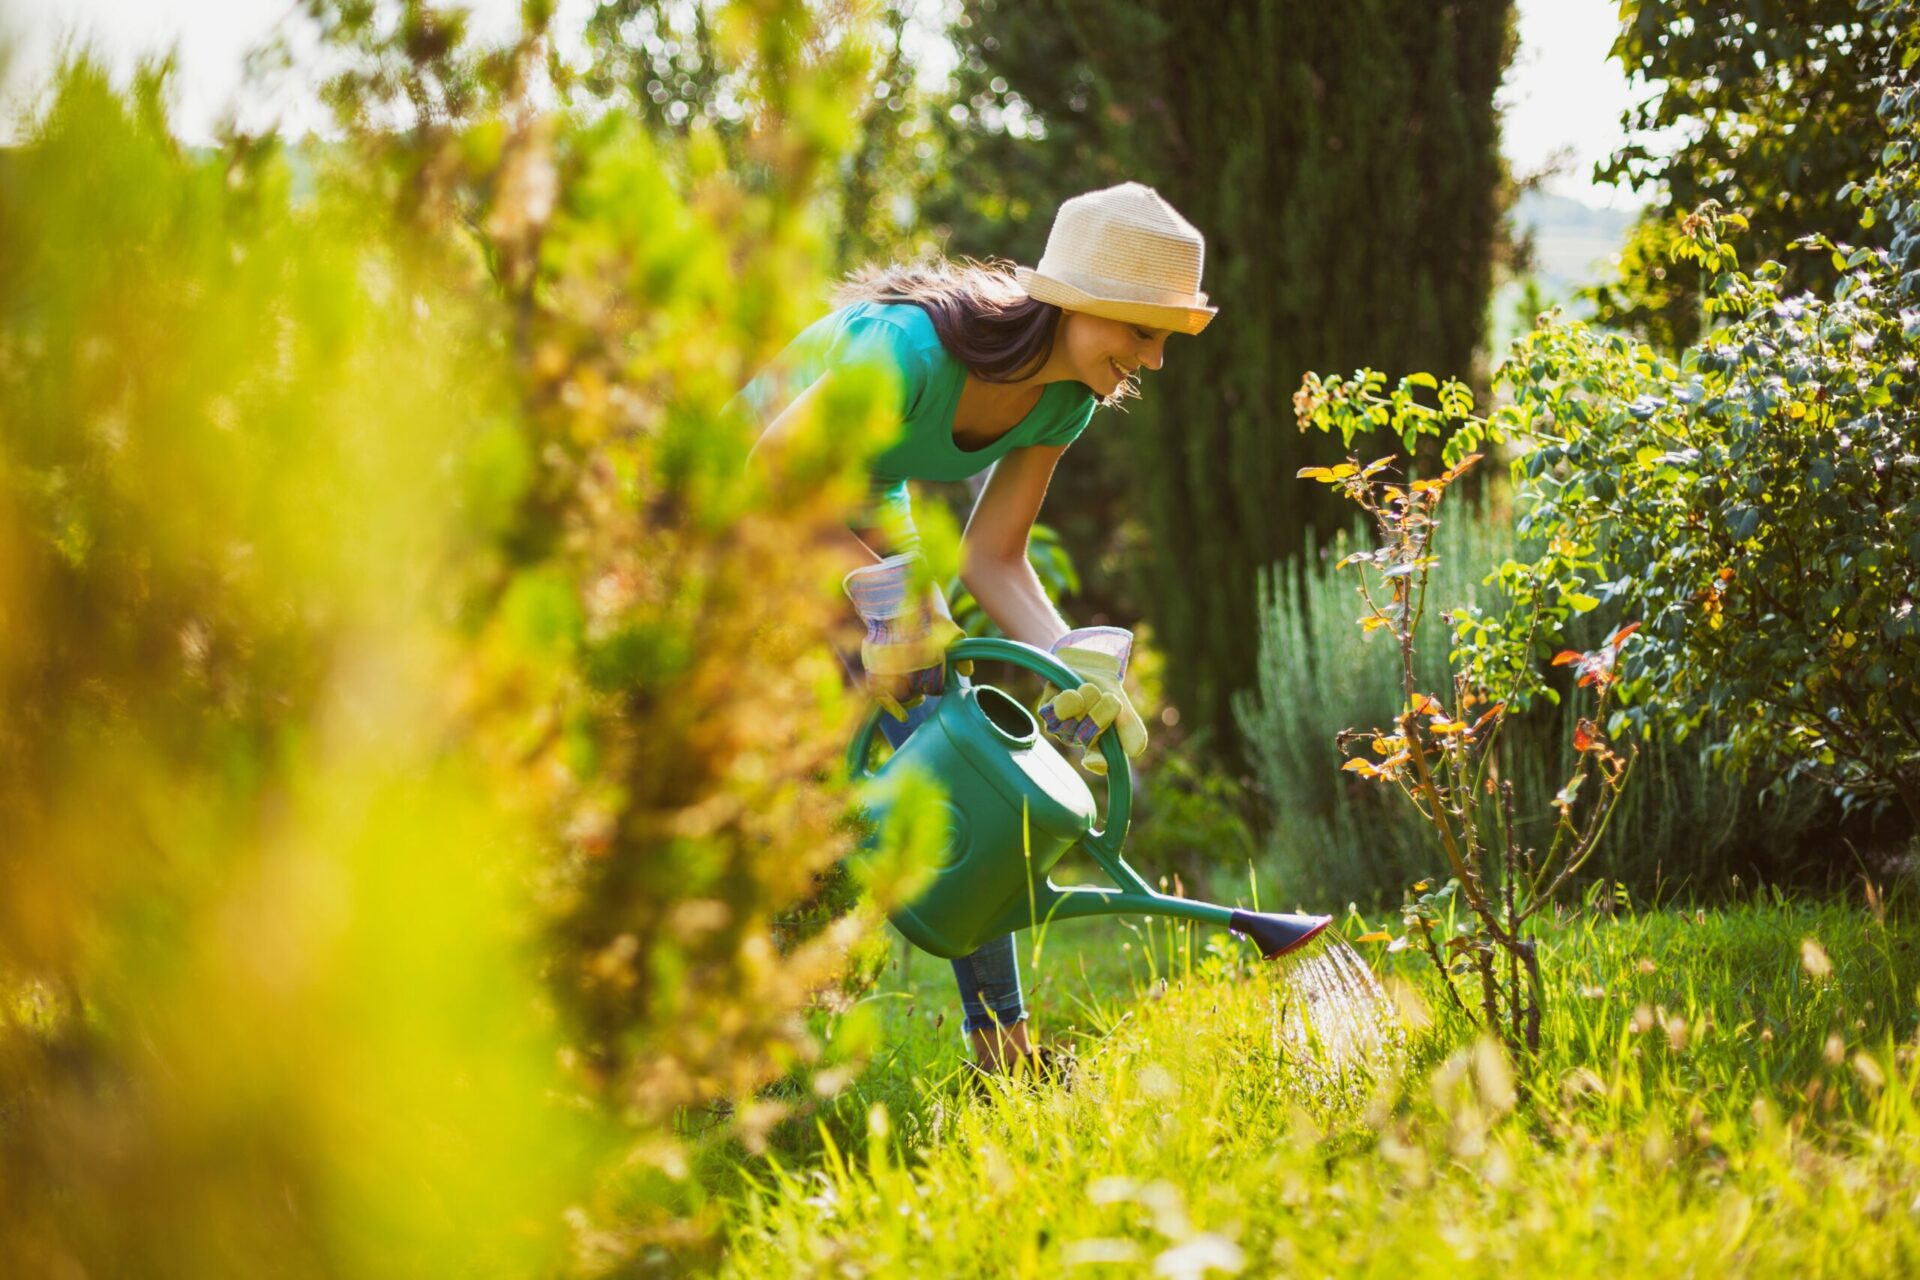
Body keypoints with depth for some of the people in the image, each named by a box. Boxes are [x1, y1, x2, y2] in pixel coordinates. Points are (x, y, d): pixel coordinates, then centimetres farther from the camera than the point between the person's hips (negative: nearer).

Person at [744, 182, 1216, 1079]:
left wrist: (1076, 661, -25)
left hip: (860, 510, 7)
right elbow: (772, 473, -30)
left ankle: (1001, 1039, 3)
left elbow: (993, 558, -9)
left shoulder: (1065, 399, -14)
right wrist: (881, 587, -37)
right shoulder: (914, 346, -37)